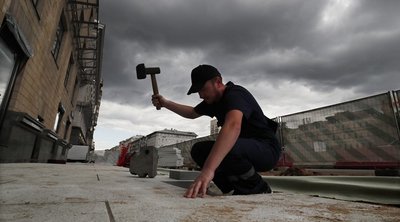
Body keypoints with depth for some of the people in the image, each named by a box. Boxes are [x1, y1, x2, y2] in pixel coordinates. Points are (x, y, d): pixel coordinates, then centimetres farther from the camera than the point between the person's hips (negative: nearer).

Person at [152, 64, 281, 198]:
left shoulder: (235, 94, -21)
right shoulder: (214, 99, 7)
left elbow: (233, 126, -42)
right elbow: (192, 113, 24)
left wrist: (208, 170, -51)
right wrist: (165, 103, 13)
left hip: (267, 149, -8)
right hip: (243, 147, 9)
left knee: (227, 149, -37)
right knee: (199, 150, 1)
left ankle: (259, 190, -8)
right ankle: (241, 189, 3)